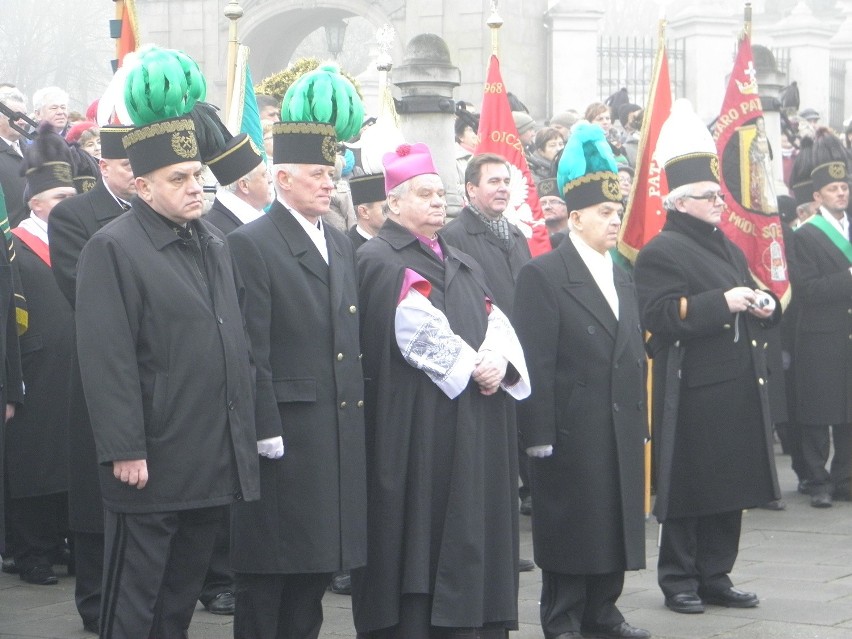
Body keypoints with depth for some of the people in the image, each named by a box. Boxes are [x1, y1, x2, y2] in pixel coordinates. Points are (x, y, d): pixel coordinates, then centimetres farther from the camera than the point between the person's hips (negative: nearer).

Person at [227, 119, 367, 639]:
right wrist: (266, 434, -17)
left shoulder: (342, 245, 16)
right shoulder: (252, 245, -8)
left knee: (319, 564, 13)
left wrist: (360, 411, 12)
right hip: (286, 433, -7)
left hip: (342, 435, 7)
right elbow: (252, 352, -13)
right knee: (268, 575, -1)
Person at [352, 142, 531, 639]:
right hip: (415, 425, -7)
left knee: (472, 533, 4)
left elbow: (496, 321, 12)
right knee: (419, 534, -7)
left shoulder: (464, 265, 23)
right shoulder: (379, 259, -2)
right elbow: (415, 328, -14)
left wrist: (500, 362, -9)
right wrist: (470, 366, -12)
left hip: (476, 427, 7)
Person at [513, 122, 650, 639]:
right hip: (571, 431, -7)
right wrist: (539, 433, -18)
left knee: (616, 523, 11)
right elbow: (535, 360, -14)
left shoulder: (623, 279, 16)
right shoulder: (544, 276, -9)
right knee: (571, 530, 0)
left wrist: (641, 423, 13)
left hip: (621, 430, 7)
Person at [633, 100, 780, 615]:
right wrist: (722, 303, -24)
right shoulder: (661, 253, -7)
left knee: (731, 487, 10)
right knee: (688, 489, -1)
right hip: (693, 393, -8)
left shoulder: (729, 250, 20)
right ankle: (679, 580, 9)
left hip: (740, 389, 8)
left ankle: (715, 577, 19)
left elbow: (758, 311, 28)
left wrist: (765, 306, 4)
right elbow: (660, 315, -20)